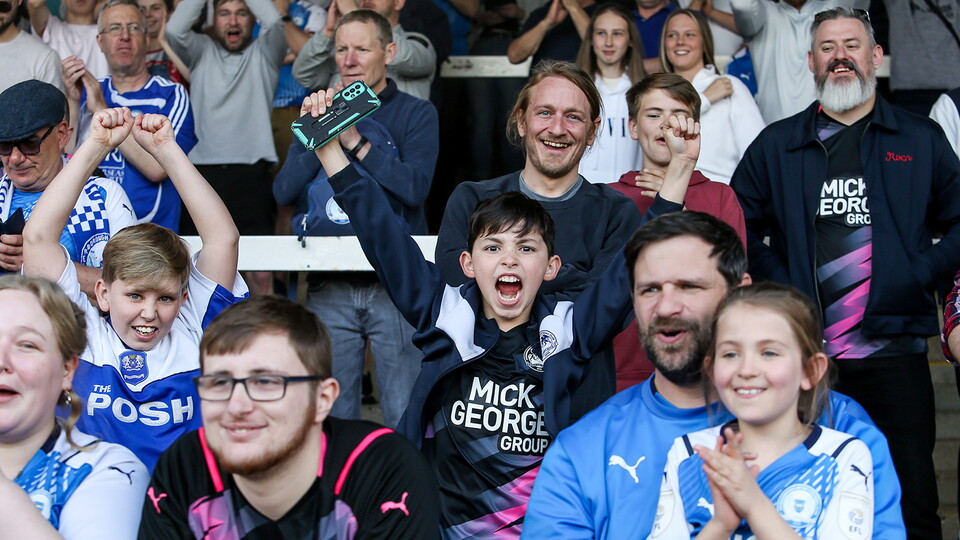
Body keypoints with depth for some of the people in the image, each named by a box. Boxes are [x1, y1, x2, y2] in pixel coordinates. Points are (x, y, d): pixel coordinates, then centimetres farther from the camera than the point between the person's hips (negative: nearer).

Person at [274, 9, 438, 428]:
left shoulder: (416, 114, 5)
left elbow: (414, 187, -12)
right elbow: (283, 192, 4)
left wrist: (354, 141, -15)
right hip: (329, 286, 3)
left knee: (405, 417, -2)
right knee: (331, 415, 6)